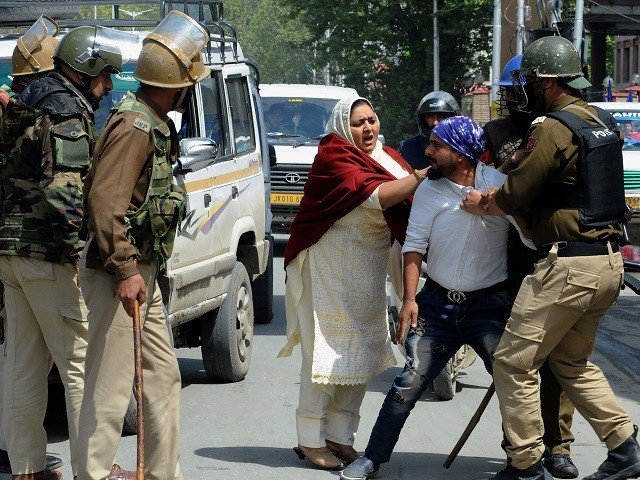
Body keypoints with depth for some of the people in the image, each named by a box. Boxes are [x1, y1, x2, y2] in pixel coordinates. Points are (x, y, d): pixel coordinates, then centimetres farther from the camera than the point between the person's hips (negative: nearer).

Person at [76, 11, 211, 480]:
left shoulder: (156, 125, 14)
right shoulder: (135, 127, -18)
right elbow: (105, 200, -25)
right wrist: (126, 270, -26)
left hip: (143, 273, 10)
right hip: (119, 275, -10)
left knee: (163, 375, 15)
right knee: (112, 385, -6)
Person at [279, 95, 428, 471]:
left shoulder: (385, 156, 12)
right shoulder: (334, 157, -12)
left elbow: (411, 204, 5)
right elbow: (373, 196, -25)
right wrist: (422, 177, -28)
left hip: (368, 272, 8)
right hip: (330, 270, -8)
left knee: (364, 353, 7)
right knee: (329, 352, -6)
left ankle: (340, 436, 15)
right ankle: (310, 440, 2)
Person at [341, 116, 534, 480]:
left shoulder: (500, 185, -4)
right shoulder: (429, 191, 2)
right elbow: (414, 245, 1)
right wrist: (410, 299, -6)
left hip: (488, 306, -1)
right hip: (437, 303, 2)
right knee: (409, 383, -4)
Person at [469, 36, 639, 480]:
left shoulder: (554, 129, -15)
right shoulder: (603, 122, 13)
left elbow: (512, 201, -12)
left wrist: (476, 203, 9)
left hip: (569, 267, -9)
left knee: (514, 364, 0)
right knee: (572, 361, 23)